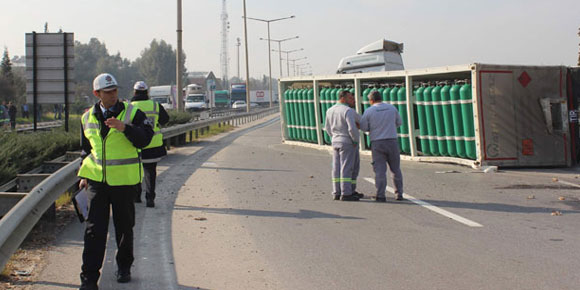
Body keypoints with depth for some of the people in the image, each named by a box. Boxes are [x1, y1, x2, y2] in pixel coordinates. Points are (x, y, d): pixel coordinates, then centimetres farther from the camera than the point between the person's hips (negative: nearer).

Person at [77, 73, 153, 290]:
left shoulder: (132, 113, -3)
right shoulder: (87, 118, 9)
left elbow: (145, 139, -14)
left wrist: (124, 128, -28)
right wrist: (84, 174, 12)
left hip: (124, 180, -2)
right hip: (96, 180, 2)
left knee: (124, 227, 10)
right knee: (94, 229, -4)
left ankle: (124, 267, 30)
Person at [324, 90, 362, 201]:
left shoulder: (330, 110, 8)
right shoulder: (348, 111, -16)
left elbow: (328, 128, 16)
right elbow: (352, 128, -22)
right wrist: (356, 140, -8)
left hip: (335, 142, 8)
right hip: (347, 143, -8)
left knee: (337, 168, 9)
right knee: (346, 168, -5)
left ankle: (337, 193, 11)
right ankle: (346, 194, -5)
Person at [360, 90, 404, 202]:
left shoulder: (369, 111, -5)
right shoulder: (392, 108, 4)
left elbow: (363, 127, 1)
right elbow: (399, 122, 15)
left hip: (377, 143, -2)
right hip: (392, 141, 2)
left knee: (380, 170, -1)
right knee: (395, 169, 13)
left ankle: (381, 196, -5)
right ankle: (399, 194, 15)